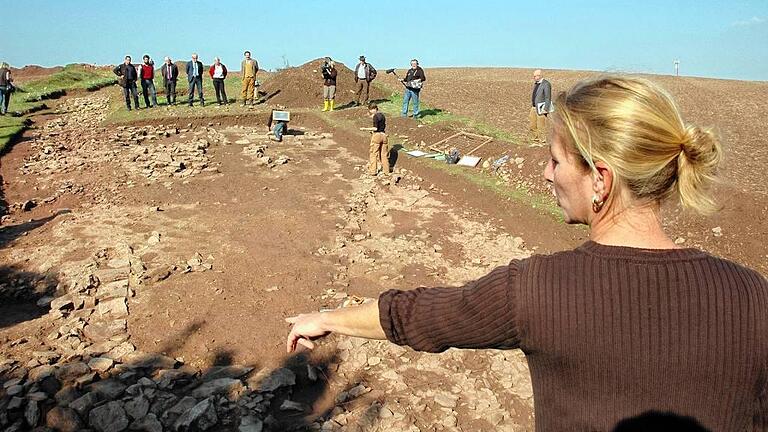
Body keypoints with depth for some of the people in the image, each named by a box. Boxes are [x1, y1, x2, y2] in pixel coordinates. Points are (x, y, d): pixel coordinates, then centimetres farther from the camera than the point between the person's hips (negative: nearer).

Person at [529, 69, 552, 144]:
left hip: (541, 108, -9)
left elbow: (548, 98, -19)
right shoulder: (536, 83, 12)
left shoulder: (546, 84, -15)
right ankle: (535, 139, 20)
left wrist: (545, 109, -22)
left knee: (541, 126, -4)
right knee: (531, 125, 10)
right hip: (534, 107, 9)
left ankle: (542, 141, 6)